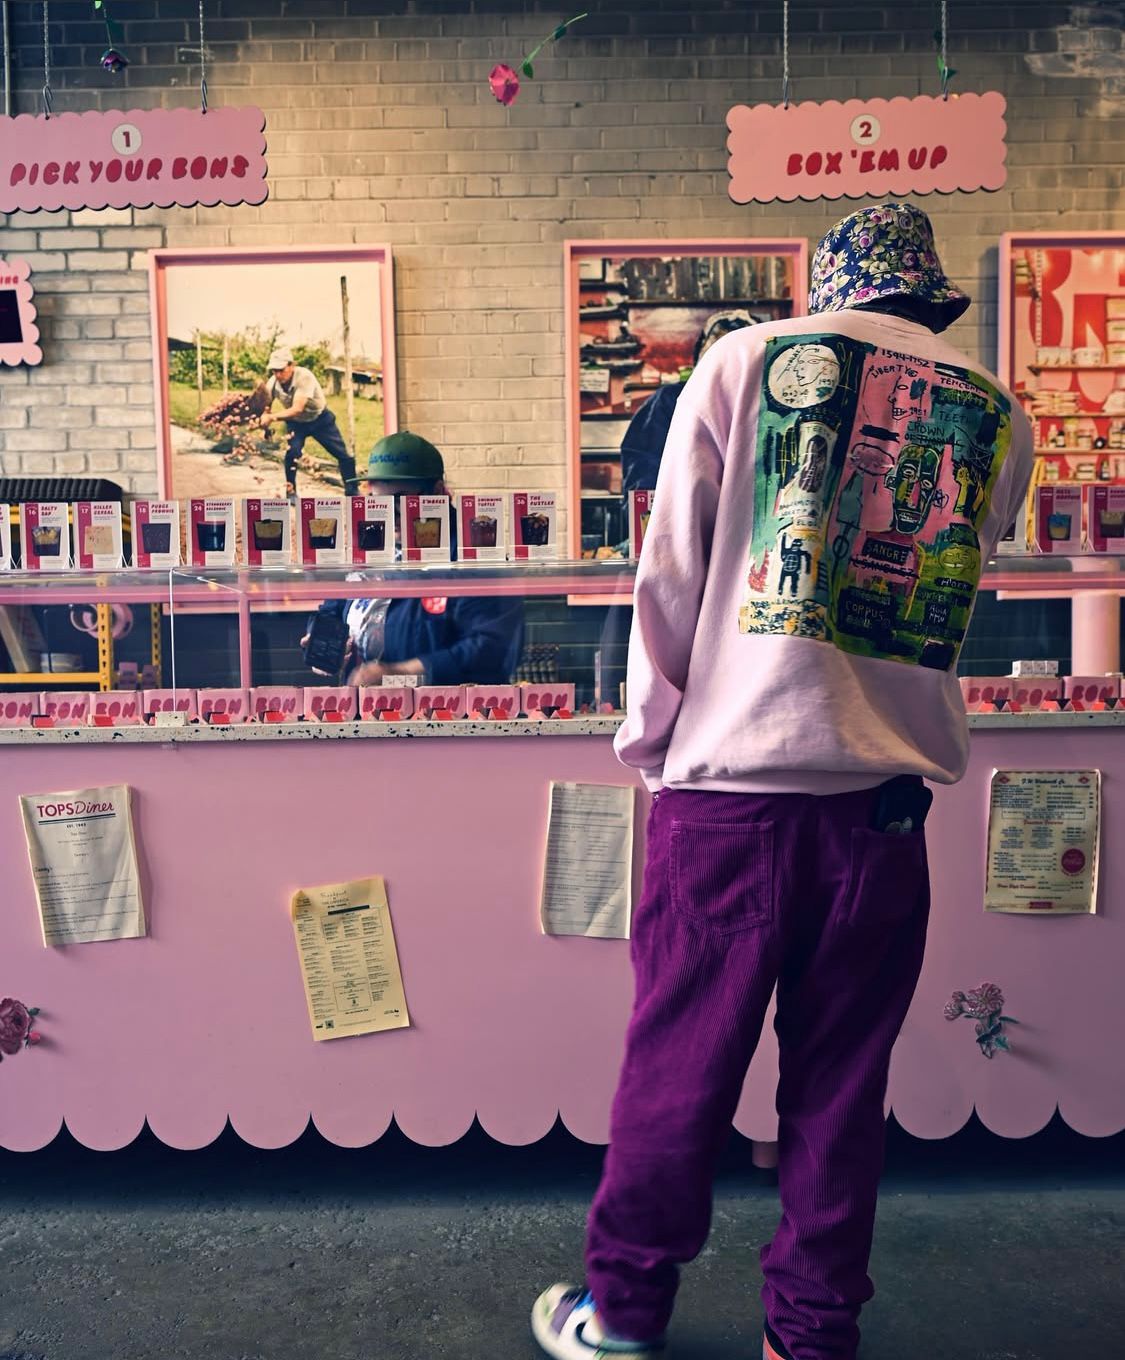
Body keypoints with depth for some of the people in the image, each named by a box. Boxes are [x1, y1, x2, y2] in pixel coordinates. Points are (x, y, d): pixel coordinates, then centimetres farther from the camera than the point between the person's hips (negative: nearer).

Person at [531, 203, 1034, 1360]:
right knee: (841, 1080, 15)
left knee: (680, 1062, 9)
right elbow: (953, 610, 15)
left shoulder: (746, 362, 3)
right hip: (888, 798, 3)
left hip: (733, 778, -2)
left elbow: (671, 575, -1)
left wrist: (652, 734, 7)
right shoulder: (999, 417, 11)